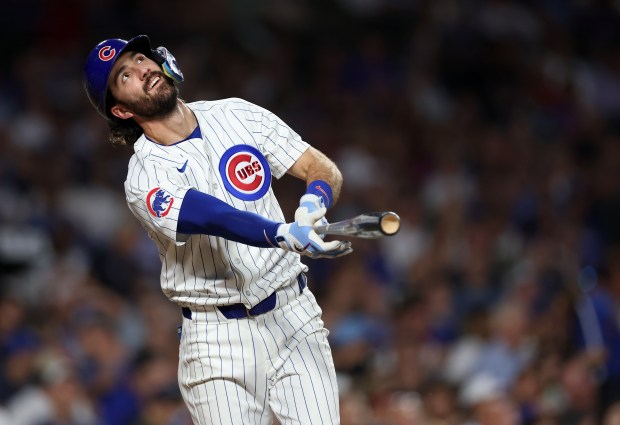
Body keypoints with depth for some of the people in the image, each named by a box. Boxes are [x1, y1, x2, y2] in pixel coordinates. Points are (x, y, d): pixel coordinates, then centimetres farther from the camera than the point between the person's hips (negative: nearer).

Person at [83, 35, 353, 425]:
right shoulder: (145, 180, -11)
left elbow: (326, 170, 1)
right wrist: (286, 235, -46)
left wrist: (313, 203, -22)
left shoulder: (237, 115, 5)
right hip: (220, 340, -3)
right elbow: (222, 220, -28)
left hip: (294, 315, 3)